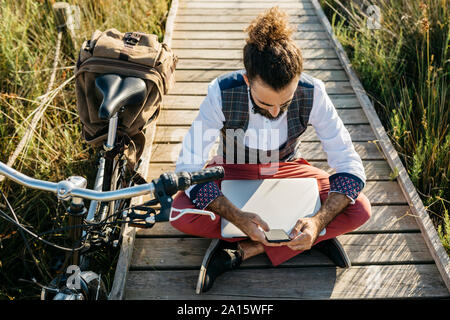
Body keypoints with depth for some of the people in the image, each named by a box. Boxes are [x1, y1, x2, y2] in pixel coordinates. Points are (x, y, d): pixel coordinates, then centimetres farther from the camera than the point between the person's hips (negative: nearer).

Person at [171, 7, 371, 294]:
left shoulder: (312, 93, -27)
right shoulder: (222, 93, -30)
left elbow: (350, 167, -22)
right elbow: (188, 167, -29)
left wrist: (319, 221, -40)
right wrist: (237, 217, -42)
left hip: (286, 169, 1)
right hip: (233, 170, 0)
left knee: (360, 211, -23)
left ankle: (242, 250, -22)